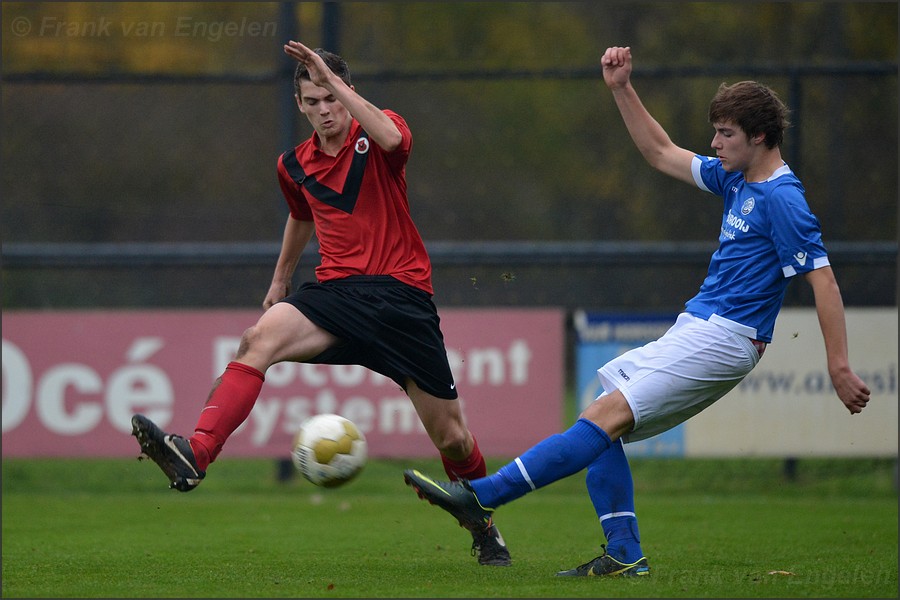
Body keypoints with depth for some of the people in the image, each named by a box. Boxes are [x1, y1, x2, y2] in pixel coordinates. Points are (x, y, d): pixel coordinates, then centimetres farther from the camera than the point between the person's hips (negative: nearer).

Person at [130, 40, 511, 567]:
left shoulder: (376, 133, -2)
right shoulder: (295, 166, 13)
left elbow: (392, 138, -28)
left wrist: (333, 78, -28)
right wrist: (280, 279, 44)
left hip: (402, 292, -3)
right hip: (338, 288, 3)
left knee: (451, 435, 1)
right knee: (259, 340, -28)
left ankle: (486, 527, 28)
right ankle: (194, 455, -42)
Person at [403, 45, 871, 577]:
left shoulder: (782, 200, -12)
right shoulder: (736, 180, 16)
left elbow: (823, 280, -16)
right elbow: (662, 153, 26)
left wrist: (839, 367, -21)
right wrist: (622, 89, 16)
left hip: (721, 338, -10)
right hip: (697, 332, 10)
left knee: (608, 417, -17)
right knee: (602, 417, 1)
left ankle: (482, 497, -24)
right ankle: (624, 556, 0)